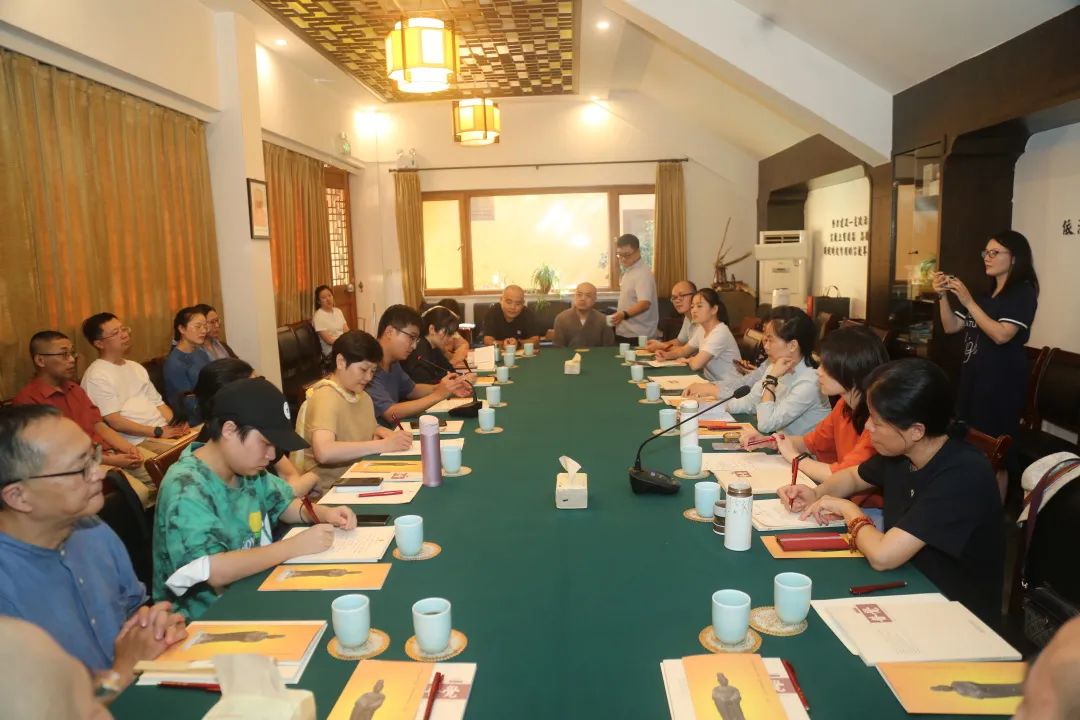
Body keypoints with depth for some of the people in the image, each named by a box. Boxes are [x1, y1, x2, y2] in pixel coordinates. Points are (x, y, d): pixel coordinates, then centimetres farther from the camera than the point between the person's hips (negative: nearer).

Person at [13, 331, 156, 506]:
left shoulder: (74, 388, 17)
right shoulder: (28, 400, -10)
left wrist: (127, 448, -3)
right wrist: (111, 461, -17)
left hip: (111, 452, 8)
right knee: (139, 493, -28)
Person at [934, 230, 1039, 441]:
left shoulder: (1023, 293, -8)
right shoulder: (985, 294, 15)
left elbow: (1001, 335, -21)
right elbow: (951, 327, 10)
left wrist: (969, 302, -20)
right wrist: (943, 295, -4)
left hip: (1001, 383, -7)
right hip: (972, 378, 7)